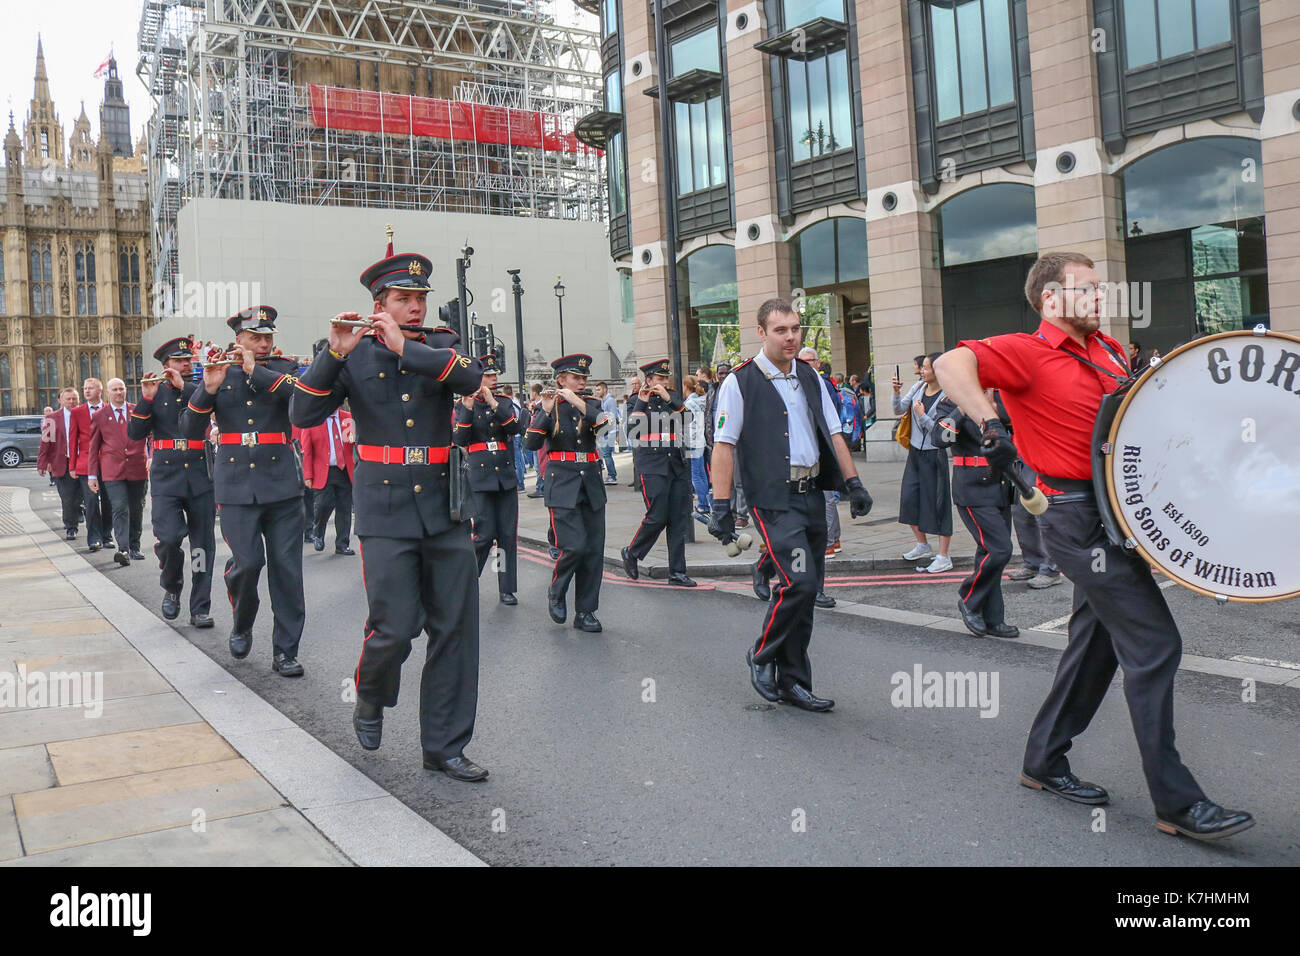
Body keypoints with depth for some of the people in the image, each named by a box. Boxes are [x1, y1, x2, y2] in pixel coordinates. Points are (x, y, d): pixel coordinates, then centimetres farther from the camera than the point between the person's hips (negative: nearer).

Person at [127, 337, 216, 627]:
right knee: (168, 538, -16)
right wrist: (146, 398, -13)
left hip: (201, 478, 1)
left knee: (202, 544, 1)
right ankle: (171, 587, 14)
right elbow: (135, 434, -1)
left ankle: (200, 609, 10)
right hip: (165, 478, -1)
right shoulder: (153, 393, 9)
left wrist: (184, 387, -17)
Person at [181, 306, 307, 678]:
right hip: (236, 485, 0)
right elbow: (189, 425, 3)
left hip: (281, 482, 0)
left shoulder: (283, 369, 8)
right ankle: (241, 625, 20)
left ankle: (285, 651, 8)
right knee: (247, 561, -10)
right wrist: (208, 389, -13)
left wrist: (256, 370, -15)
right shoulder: (219, 372, 10)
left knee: (286, 567, -2)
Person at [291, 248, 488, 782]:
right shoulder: (354, 356, 3)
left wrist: (406, 347, -20)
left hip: (444, 506, 3)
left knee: (456, 628, 3)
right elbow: (303, 415, -8)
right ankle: (370, 699, 26)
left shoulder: (440, 345, 9)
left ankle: (444, 746, 15)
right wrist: (334, 353, -18)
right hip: (386, 511, -3)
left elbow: (470, 379, -13)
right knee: (395, 628, -8)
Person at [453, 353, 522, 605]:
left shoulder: (504, 401, 9)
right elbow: (459, 440, -11)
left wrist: (494, 403, -17)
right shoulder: (463, 405, 1)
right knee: (485, 534, -7)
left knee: (508, 534, 3)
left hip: (506, 473, 3)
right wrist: (468, 408, -20)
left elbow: (516, 428, -8)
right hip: (480, 476, -3)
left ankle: (507, 589, 11)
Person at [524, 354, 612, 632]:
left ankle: (585, 612, 11)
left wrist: (579, 403, -23)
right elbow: (531, 443, -12)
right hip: (563, 486, -4)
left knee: (594, 550, 2)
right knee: (574, 546, -15)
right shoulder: (547, 407, 2)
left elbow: (604, 425, -11)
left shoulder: (590, 404, 11)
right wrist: (546, 410, -20)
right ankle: (556, 592, 13)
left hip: (591, 482, 4)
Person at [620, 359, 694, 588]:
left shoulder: (673, 396, 14)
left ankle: (677, 573, 8)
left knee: (679, 518, 3)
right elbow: (632, 431, -11)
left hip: (677, 464, 4)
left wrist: (669, 399, -11)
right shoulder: (636, 401, 3)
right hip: (652, 467, -4)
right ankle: (631, 553, 16)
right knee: (657, 517, -10)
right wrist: (641, 402, -13)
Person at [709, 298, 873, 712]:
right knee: (799, 581, -18)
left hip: (813, 495, 7)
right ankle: (762, 656, 6)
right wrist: (721, 507, -12)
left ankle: (792, 682, 19)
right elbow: (724, 445, -8)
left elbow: (833, 433, 18)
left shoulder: (810, 376, 15)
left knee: (805, 591, 8)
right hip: (774, 498, -6)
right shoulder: (740, 382, -5)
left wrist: (853, 483, 10)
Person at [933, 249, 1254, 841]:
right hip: (1080, 519, -9)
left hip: (1117, 512, 9)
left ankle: (1044, 763, 30)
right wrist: (990, 427, -36)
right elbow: (950, 365, -27)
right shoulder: (1028, 353, -11)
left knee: (1097, 642, 15)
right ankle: (1177, 803, 1)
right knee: (1154, 643, -9)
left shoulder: (1108, 350, 15)